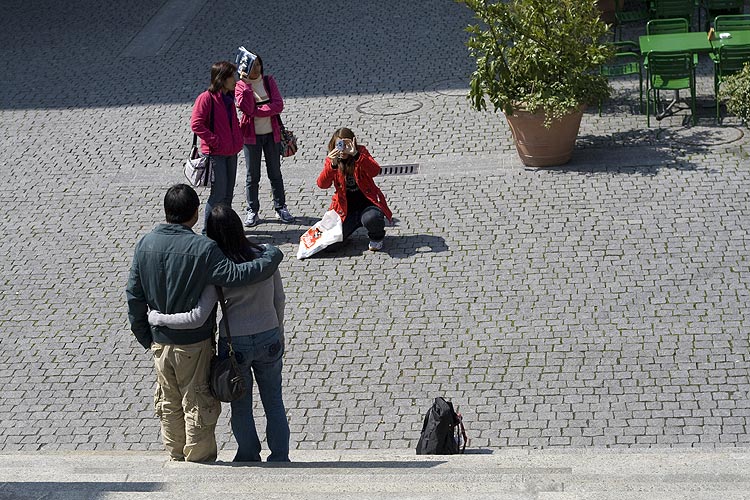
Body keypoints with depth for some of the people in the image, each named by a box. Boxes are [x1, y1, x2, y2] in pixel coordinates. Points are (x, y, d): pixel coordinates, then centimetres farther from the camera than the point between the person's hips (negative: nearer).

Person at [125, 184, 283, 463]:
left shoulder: (145, 245, -4)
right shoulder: (202, 249, -21)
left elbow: (134, 296, 0)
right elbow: (236, 275, -27)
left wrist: (145, 337, 11)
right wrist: (272, 255, -11)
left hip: (160, 342, 5)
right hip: (193, 345, -5)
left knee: (169, 403, 20)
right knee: (199, 406, 10)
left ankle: (175, 458, 33)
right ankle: (198, 460, 20)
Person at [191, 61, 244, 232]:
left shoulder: (229, 97, 10)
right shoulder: (206, 98, -15)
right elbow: (196, 124, -20)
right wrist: (215, 141, -18)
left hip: (231, 152, 8)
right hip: (216, 154, -8)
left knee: (228, 193, 14)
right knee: (218, 194, -6)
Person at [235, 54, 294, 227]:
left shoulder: (269, 81, 1)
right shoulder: (240, 86, -4)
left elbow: (278, 105, -11)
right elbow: (246, 108, -21)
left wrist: (255, 111, -17)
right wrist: (246, 85, -25)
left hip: (271, 133, 2)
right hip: (251, 135, -2)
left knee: (275, 173, 10)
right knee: (252, 176, 4)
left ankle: (280, 208, 20)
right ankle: (252, 211, 13)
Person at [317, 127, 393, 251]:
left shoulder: (361, 152, -7)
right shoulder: (331, 159, -2)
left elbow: (375, 171, -26)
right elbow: (322, 184, -18)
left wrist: (356, 155, -39)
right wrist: (332, 165, -35)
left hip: (367, 201, -3)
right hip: (345, 206, 3)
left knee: (371, 219, -37)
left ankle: (376, 238, 2)